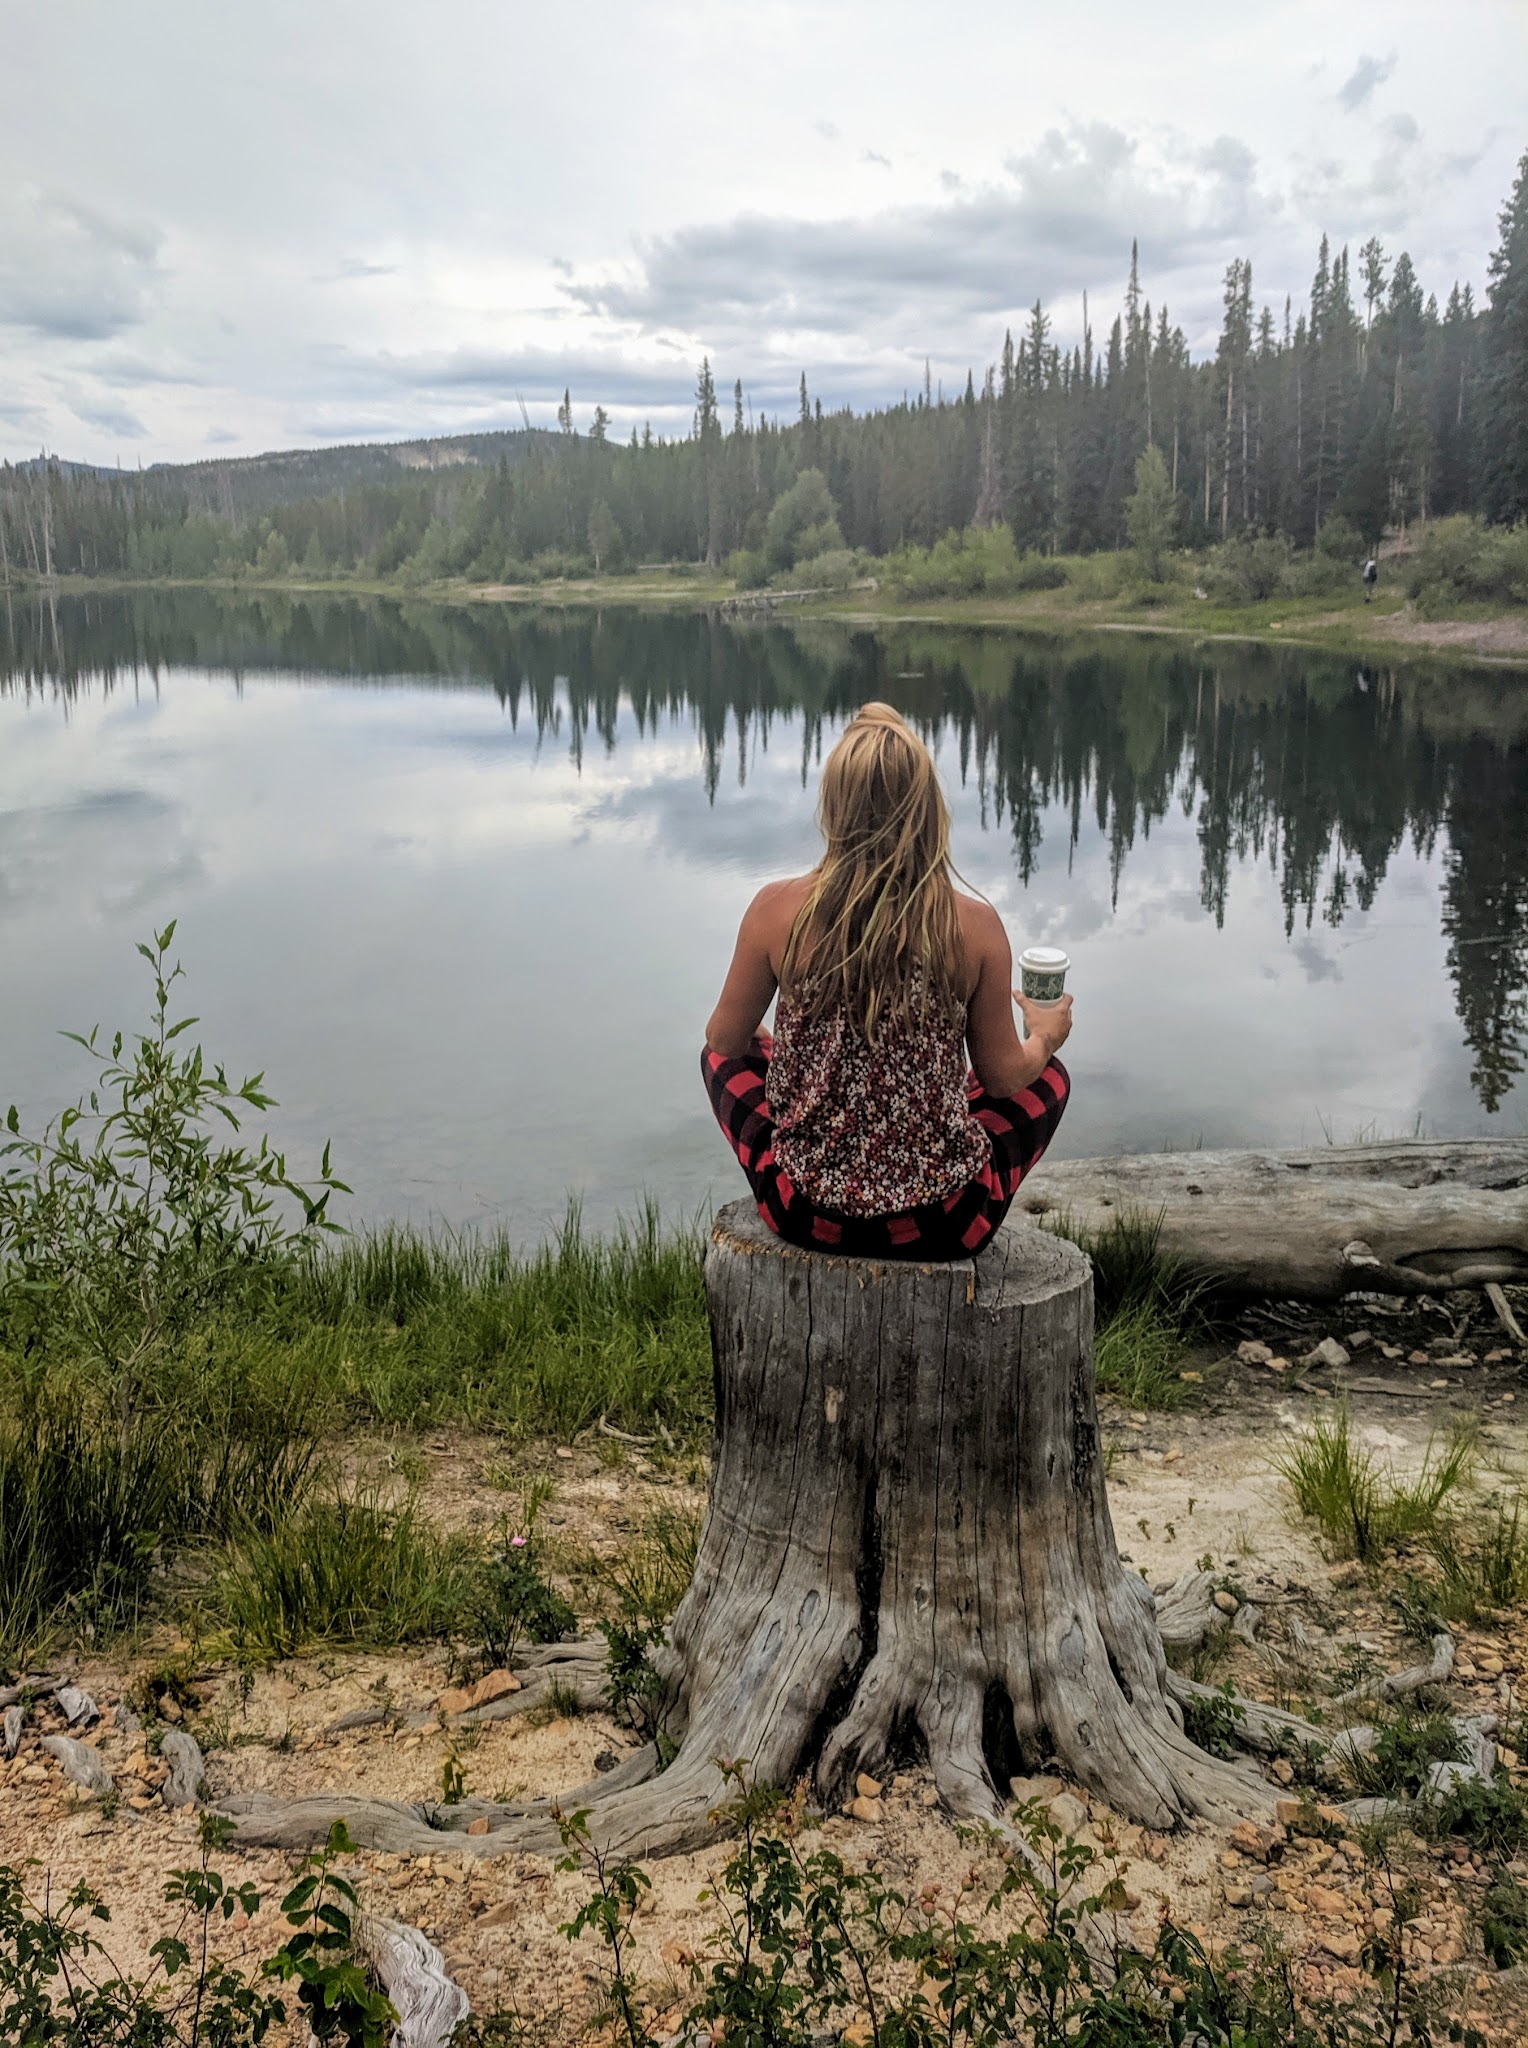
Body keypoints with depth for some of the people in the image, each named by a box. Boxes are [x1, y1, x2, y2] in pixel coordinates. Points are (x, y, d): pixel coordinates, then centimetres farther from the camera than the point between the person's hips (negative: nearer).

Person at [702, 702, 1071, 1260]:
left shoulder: (777, 909, -13)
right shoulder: (974, 925, -13)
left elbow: (726, 1038, 2)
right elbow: (1003, 1076, -2)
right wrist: (1045, 1036, 21)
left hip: (804, 1212, 1)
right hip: (941, 1225, 0)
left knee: (724, 1057, 29)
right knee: (1049, 1075, 28)